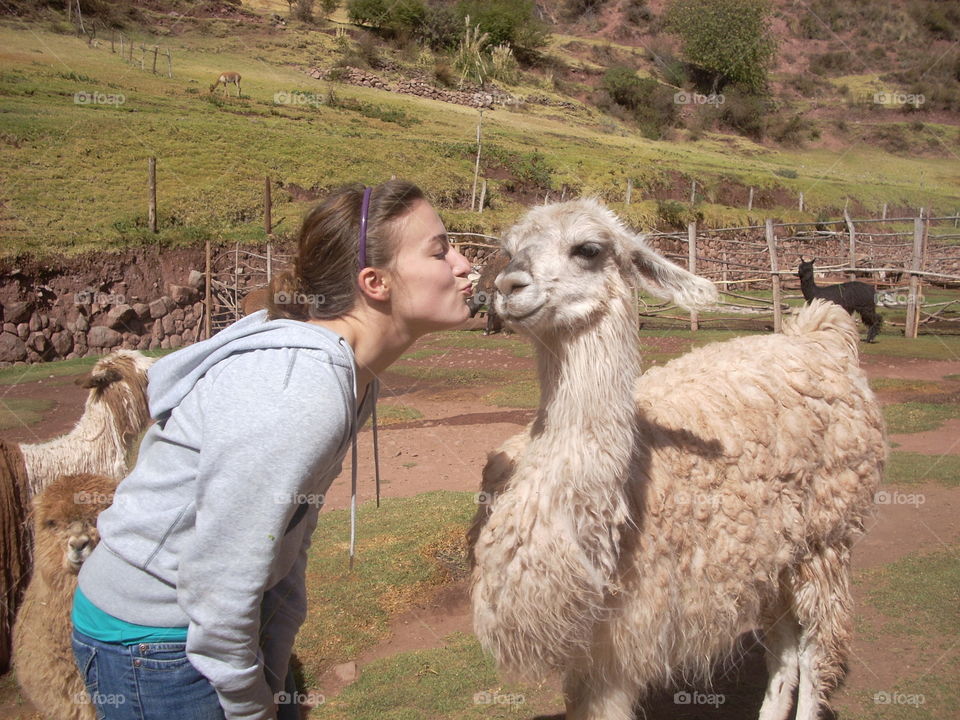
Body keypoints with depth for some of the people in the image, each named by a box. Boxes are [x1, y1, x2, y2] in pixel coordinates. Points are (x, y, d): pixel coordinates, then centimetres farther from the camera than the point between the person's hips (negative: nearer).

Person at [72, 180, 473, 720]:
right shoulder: (300, 397, -32)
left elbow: (290, 541, 4)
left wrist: (274, 673, 5)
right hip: (150, 647, -8)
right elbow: (218, 584, -26)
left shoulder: (352, 375, -3)